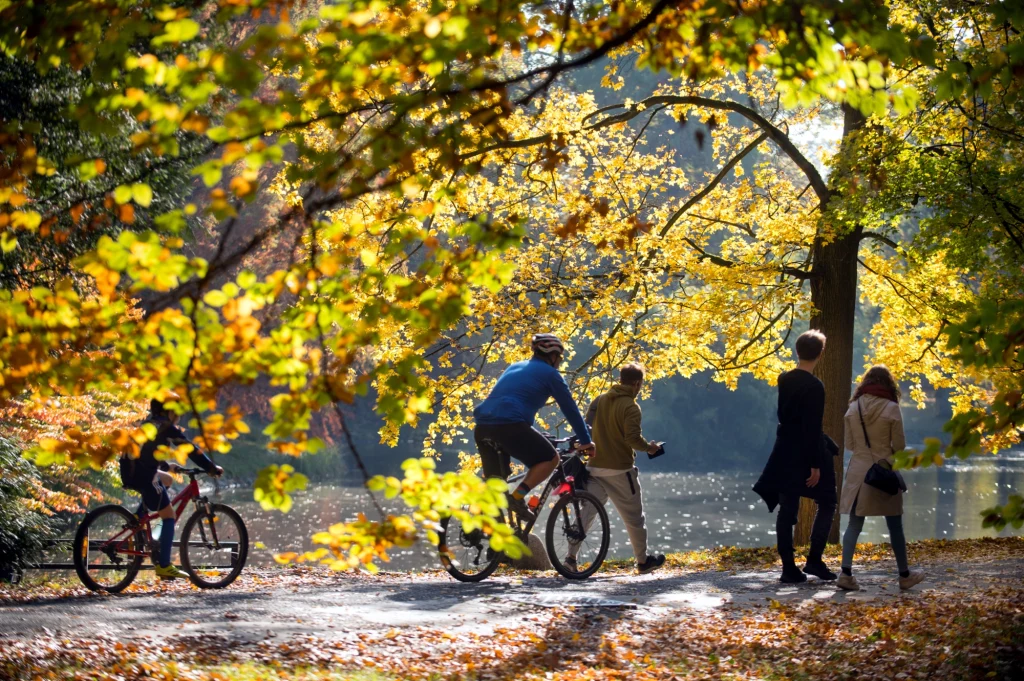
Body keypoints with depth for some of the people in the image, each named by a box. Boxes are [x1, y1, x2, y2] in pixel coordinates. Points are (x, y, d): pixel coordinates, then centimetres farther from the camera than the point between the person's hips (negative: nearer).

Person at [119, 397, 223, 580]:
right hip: (143, 474, -9)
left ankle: (137, 518, 19)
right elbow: (191, 450, -4)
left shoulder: (149, 423, 22)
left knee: (166, 480, 35)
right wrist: (212, 468, 2)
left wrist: (166, 466, 46)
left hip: (129, 471, 9)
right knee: (169, 516, -1)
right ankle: (164, 566, -8)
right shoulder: (168, 428, -3)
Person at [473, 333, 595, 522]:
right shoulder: (550, 374, 10)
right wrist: (586, 441, 21)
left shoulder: (514, 367, 31)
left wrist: (532, 437, 51)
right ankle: (518, 497, -7)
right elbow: (570, 409, 12)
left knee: (495, 478, 19)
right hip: (510, 425, -7)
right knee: (550, 458, 9)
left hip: (482, 426, 7)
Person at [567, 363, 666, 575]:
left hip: (594, 467, 5)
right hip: (620, 470, -5)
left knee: (586, 511, 5)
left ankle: (571, 556, -6)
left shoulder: (599, 400, 7)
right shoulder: (631, 407, -12)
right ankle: (643, 561, 18)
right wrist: (649, 448, -4)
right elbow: (633, 438, -21)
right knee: (634, 517, 9)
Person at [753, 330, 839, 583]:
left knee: (786, 510, 6)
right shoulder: (814, 387, -17)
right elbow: (813, 428, -19)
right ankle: (814, 560, 2)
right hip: (807, 455, -6)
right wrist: (816, 464, -17)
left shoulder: (784, 380, 4)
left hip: (785, 453, 6)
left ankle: (788, 568, 3)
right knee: (826, 504, 9)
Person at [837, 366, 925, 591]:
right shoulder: (891, 408, -9)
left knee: (854, 524, 4)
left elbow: (850, 444, 7)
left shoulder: (853, 408, 0)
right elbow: (899, 446, -5)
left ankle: (846, 573, -8)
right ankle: (904, 575, 18)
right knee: (895, 526, 8)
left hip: (858, 471, 3)